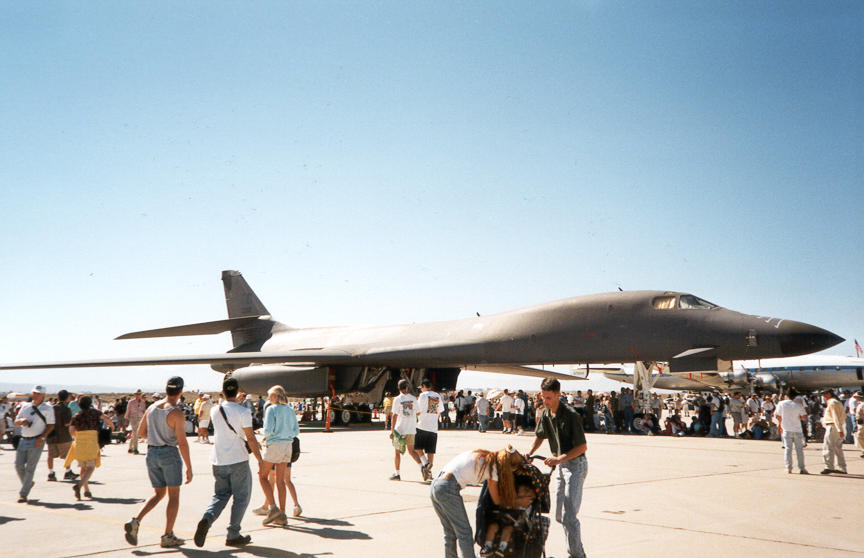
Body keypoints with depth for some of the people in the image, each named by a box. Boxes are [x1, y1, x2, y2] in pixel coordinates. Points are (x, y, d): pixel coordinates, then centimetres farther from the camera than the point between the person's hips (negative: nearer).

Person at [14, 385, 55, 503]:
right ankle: (28, 484, 29)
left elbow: (51, 425, -4)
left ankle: (23, 494, 1)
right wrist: (21, 421, -10)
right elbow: (16, 422, 13)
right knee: (18, 465, 3)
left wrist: (42, 438, -16)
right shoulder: (25, 406, 11)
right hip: (24, 440, 5)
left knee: (30, 468, -5)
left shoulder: (47, 408, -1)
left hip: (37, 441, -5)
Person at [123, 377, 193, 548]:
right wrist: (189, 468, -13)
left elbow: (140, 432, 13)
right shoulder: (177, 413, -15)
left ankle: (135, 522, -2)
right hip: (169, 453, -6)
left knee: (158, 494, 18)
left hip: (151, 453, 6)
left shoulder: (151, 407, 5)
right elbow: (182, 442, -18)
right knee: (174, 495, 6)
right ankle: (167, 537, 7)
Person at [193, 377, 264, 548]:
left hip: (218, 461, 5)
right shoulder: (243, 412, -13)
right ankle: (233, 535, 9)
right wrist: (260, 460, -5)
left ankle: (206, 519, -10)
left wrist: (234, 401, 35)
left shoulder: (215, 411, 3)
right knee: (241, 498, 8)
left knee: (220, 495, 17)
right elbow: (250, 438, -12)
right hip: (238, 460, -5)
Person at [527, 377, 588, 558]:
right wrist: (528, 454, 2)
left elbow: (583, 446, -20)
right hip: (561, 465, 8)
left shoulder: (571, 416, -22)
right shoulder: (546, 414, 2)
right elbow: (539, 436, 17)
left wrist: (560, 458, -26)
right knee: (559, 515, 13)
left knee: (569, 514, -11)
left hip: (576, 464, -8)